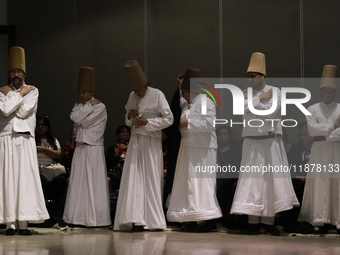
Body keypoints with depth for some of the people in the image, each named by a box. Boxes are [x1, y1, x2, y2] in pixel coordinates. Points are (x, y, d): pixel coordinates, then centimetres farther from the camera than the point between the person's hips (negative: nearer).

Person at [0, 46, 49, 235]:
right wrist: (19, 94, -2)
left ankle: (23, 223, -7)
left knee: (25, 179, -6)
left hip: (25, 139, 0)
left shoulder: (32, 91, 10)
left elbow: (23, 111, -6)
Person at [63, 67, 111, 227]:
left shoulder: (100, 107, -3)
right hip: (80, 147, 6)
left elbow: (85, 122, -13)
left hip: (94, 149, -6)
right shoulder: (79, 106, 17)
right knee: (78, 182, 4)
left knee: (93, 182, -6)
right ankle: (79, 217, 8)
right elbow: (74, 117, -3)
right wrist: (88, 106, -3)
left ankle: (95, 218, -4)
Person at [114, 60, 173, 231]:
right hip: (135, 141, 5)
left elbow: (169, 119, -6)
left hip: (151, 142, -5)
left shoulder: (157, 95, -4)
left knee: (150, 179, -2)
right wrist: (129, 116, -2)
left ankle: (152, 220, 5)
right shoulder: (132, 96, 12)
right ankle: (136, 220, -7)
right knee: (133, 178, -4)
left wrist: (147, 122, -14)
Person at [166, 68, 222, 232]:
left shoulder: (205, 103, -11)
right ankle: (191, 220, 9)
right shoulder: (189, 104, 19)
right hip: (189, 148, 10)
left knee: (200, 180, -13)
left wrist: (188, 123, -17)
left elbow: (210, 123, -22)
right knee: (187, 181, 7)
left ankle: (209, 220, -12)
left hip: (202, 149, -10)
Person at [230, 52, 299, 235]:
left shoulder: (275, 92, 1)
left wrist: (251, 102, -7)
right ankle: (253, 222, -1)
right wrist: (260, 99, -8)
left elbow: (271, 111, -13)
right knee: (251, 180, -2)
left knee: (271, 179, -2)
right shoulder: (246, 94, 11)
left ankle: (268, 221, 1)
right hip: (251, 142, 2)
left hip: (270, 142, -2)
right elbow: (240, 109, -8)